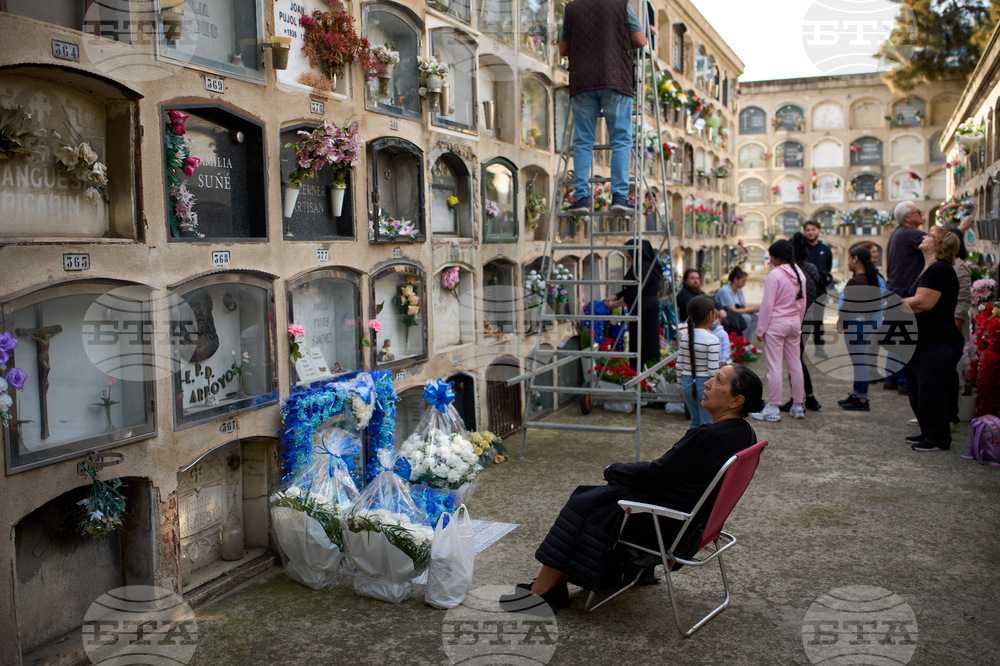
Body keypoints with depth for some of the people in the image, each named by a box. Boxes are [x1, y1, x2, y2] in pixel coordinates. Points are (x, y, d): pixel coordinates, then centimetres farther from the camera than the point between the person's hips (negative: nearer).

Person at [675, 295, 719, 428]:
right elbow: (713, 370, -17)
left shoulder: (684, 337, 1)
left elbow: (679, 365, 5)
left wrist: (681, 386, 16)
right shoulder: (712, 340, -16)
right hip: (705, 384, -6)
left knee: (695, 422, 18)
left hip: (687, 383, 6)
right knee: (708, 423, 5)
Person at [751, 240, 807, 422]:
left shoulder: (775, 275, -14)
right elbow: (803, 303, 14)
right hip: (794, 323, 7)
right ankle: (798, 406, 17)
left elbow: (767, 305, -14)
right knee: (795, 365, 11)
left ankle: (773, 408, -1)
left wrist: (761, 329, -7)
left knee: (774, 366, -3)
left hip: (776, 323, -7)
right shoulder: (799, 274, 8)